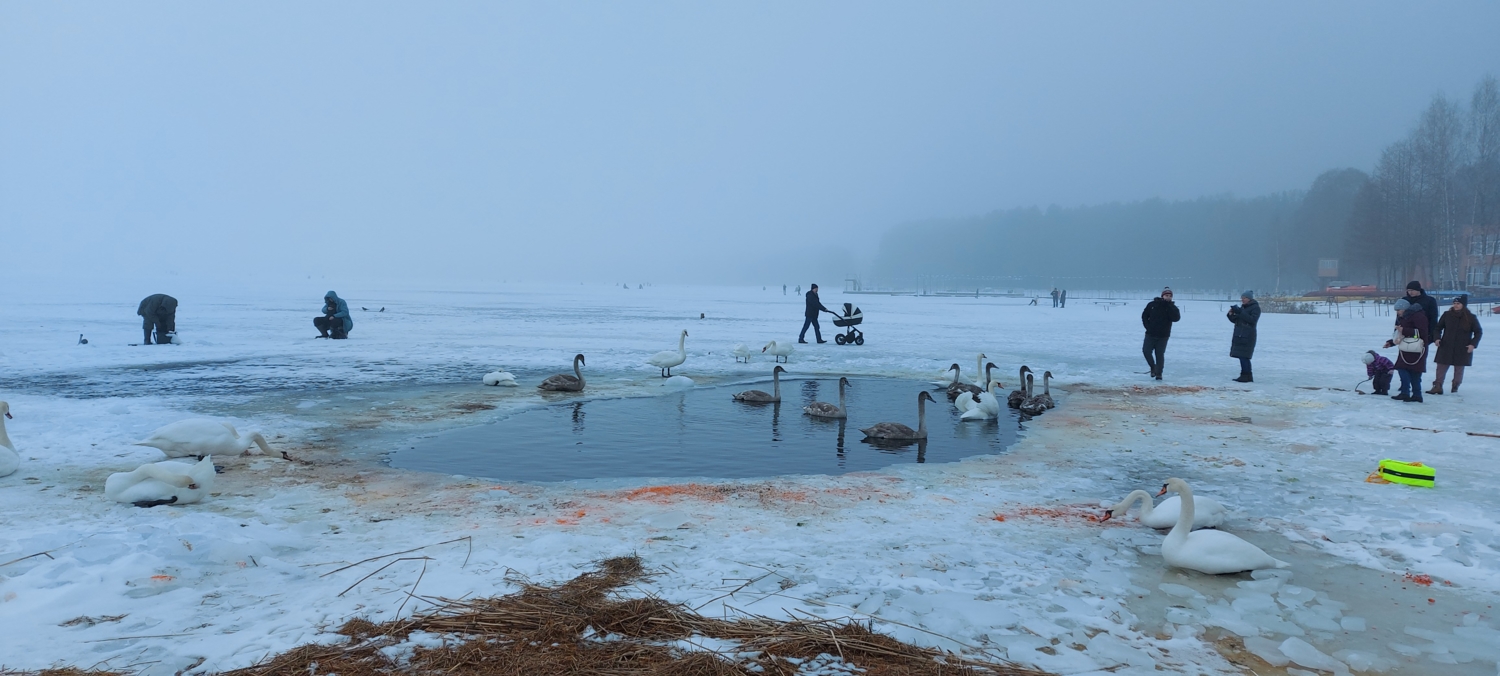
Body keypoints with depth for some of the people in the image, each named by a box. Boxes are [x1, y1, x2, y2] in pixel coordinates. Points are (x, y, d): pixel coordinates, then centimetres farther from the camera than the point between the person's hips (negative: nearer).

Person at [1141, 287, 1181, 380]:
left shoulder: (1172, 307, -3)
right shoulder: (1152, 304, 0)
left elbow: (1176, 318, -20)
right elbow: (1144, 316, 9)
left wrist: (1169, 305, -22)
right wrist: (1148, 327, -3)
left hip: (1163, 336, -1)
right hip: (1150, 334, 1)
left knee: (1160, 354, -3)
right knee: (1146, 350, -7)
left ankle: (1158, 374, 5)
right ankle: (1153, 367, 16)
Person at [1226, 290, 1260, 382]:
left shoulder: (1255, 308, -5)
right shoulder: (1243, 307, 19)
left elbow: (1253, 320, -19)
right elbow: (1235, 320, 20)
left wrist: (1240, 312, -22)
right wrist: (1231, 315, 0)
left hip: (1247, 336, -8)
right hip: (1239, 335, 8)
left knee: (1244, 356, -13)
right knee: (1242, 357, 8)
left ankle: (1247, 376, -11)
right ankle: (1245, 376, 12)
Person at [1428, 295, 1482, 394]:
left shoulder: (1471, 318, -2)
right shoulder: (1447, 315, 0)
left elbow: (1479, 332, 6)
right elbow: (1438, 328, 9)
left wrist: (1473, 344, -6)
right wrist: (1437, 338, -8)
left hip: (1463, 350, 0)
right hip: (1445, 348, 1)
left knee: (1459, 369, 9)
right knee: (1441, 368, -3)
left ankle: (1455, 387, 20)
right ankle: (1437, 386, -2)